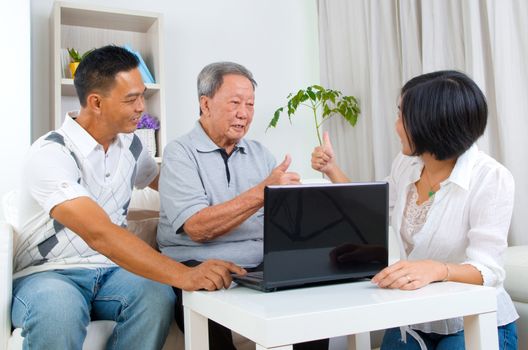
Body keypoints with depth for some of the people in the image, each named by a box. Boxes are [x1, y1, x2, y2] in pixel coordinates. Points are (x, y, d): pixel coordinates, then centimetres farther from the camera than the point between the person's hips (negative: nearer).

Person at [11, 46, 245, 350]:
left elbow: (161, 179, 29)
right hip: (48, 274, -5)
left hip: (111, 268, 6)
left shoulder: (129, 144, 7)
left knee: (158, 296, -27)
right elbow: (100, 234, -31)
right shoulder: (50, 154, -17)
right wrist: (184, 275, -38)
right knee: (59, 308, -40)